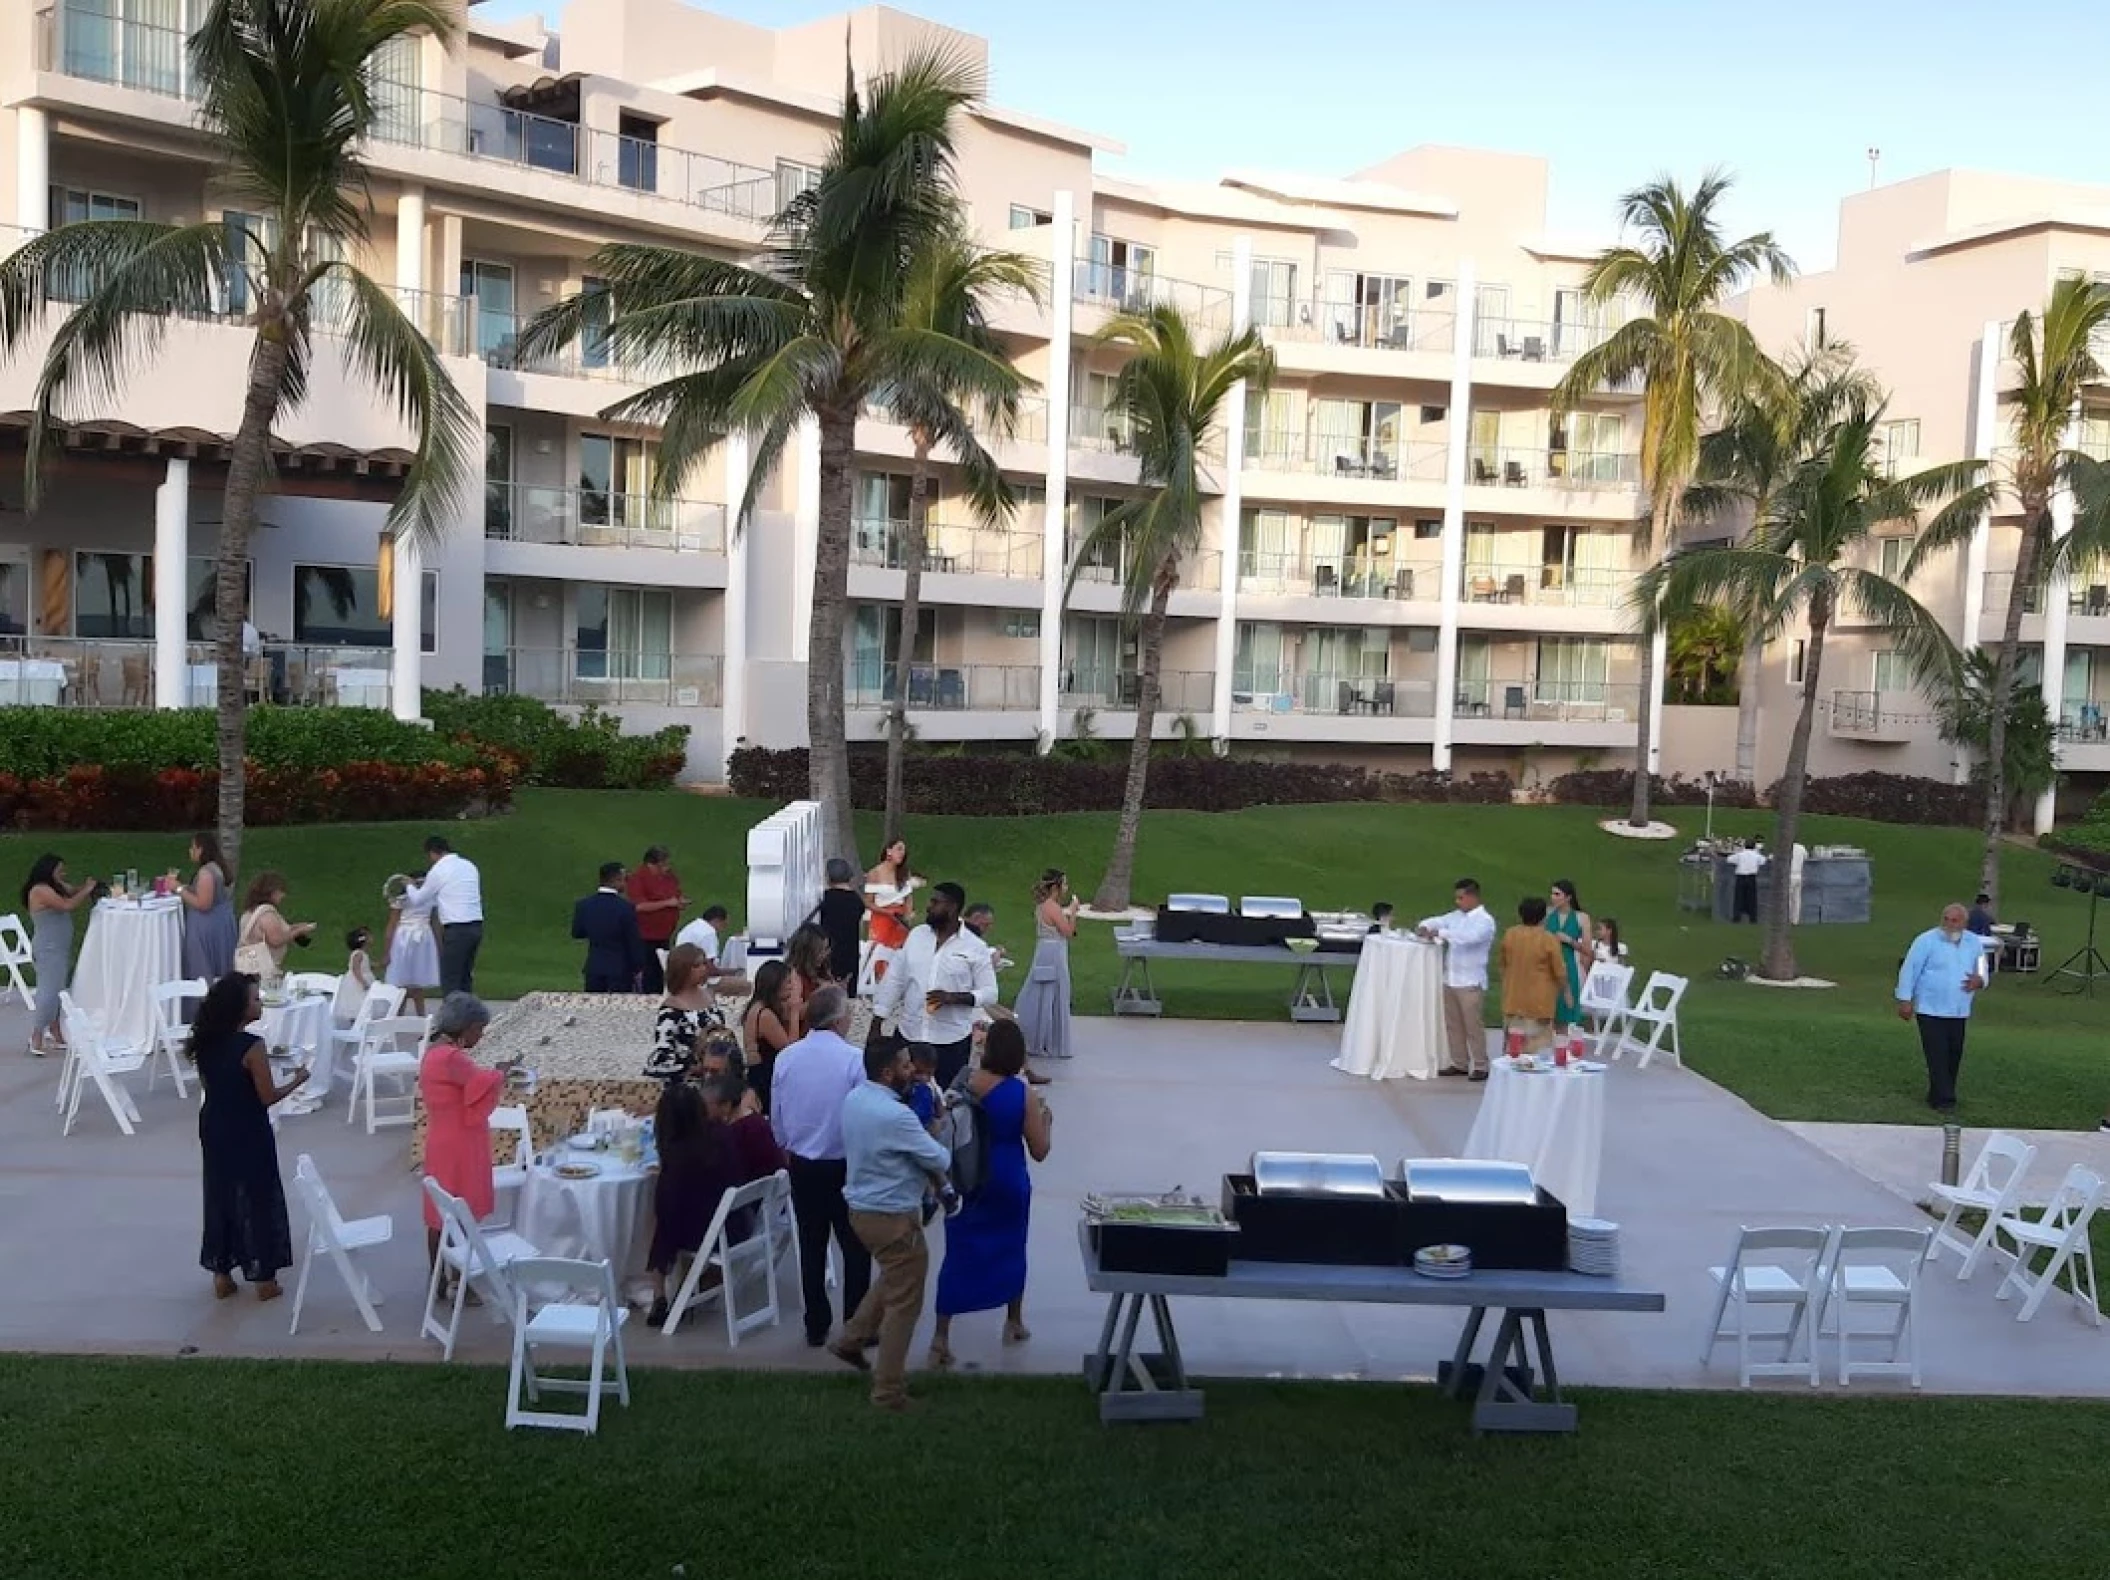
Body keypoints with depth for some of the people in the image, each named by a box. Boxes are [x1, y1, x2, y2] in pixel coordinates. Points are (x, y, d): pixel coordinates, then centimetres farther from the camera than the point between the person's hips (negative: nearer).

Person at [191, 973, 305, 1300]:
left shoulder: (205, 1042, -1)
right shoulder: (251, 1045, -22)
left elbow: (208, 1085, 11)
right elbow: (268, 1097, -17)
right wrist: (298, 1080, -3)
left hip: (214, 1130, 7)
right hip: (247, 1134, -7)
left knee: (220, 1195, 17)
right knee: (257, 1199, 7)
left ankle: (221, 1275, 26)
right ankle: (263, 1277, 16)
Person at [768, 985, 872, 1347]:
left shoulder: (785, 1058, -4)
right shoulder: (853, 1059, -19)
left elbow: (776, 1117, 6)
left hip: (802, 1165, 4)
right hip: (845, 1165, -4)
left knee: (811, 1246, 15)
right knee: (855, 1248, 9)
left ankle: (816, 1327, 23)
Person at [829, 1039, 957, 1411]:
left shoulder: (854, 1098, 0)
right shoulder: (895, 1115, -28)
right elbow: (939, 1160, -15)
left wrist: (933, 1178, 2)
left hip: (862, 1208, 9)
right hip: (893, 1217, -9)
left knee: (892, 1281, 30)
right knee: (903, 1302, 6)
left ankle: (850, 1340, 35)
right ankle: (889, 1391, 14)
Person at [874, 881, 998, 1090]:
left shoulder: (975, 947, -4)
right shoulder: (916, 935, 7)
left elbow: (990, 993, -5)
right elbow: (894, 979, 10)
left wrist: (953, 997, -19)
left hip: (951, 1040, -3)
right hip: (908, 1033, 4)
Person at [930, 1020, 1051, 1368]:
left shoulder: (962, 1085, -10)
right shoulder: (1023, 1094, -14)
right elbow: (1039, 1151, -9)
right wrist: (1046, 1121, 8)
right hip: (1008, 1184, -1)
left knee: (959, 1256, 7)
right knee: (1011, 1250, 21)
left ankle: (941, 1336, 2)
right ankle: (1013, 1323, 36)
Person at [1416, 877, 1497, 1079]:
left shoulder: (1485, 921, -11)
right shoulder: (1456, 916, 10)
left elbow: (1469, 937, -28)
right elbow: (1437, 921, 8)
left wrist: (1440, 933, -29)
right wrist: (1423, 926, -15)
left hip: (1471, 982, -7)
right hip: (1450, 979, 7)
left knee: (1474, 1026, -1)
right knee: (1453, 1025, 12)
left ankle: (1480, 1067, 8)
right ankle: (1459, 1064, 22)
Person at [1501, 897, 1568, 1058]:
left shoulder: (1509, 935, -2)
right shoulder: (1549, 940, -15)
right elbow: (1559, 971, -8)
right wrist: (1565, 991, 8)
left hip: (1514, 1000, 4)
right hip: (1540, 1001, -4)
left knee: (1514, 1047, 11)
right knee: (1539, 1045, 2)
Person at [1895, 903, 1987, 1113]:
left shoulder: (1974, 944, 7)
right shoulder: (1927, 941, -9)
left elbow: (1982, 972, 16)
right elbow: (1909, 970, -8)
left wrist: (1979, 981, -9)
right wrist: (1905, 1000, -11)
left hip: (1959, 1012, 5)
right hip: (1931, 1009, -5)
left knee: (1954, 1056, 9)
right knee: (1937, 1056, -8)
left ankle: (1938, 1095, 21)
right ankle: (1943, 1099, -5)